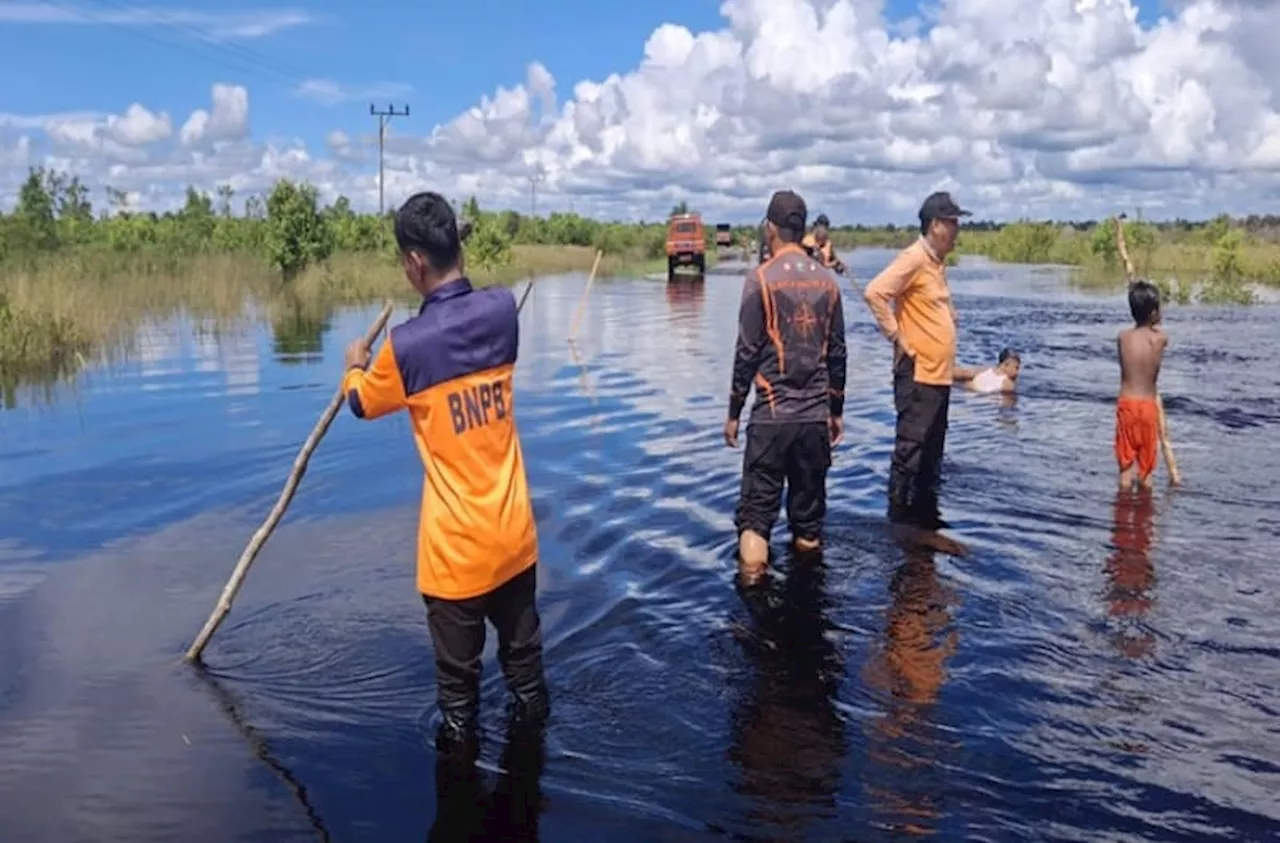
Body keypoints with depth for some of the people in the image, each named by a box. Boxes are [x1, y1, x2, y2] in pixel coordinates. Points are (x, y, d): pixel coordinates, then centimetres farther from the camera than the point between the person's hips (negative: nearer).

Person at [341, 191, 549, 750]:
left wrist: (355, 367, 25)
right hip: (513, 529, 4)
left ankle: (460, 737, 30)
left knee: (458, 662, 14)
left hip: (456, 543, -4)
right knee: (521, 641, 23)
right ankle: (531, 713, 40)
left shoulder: (406, 346, -19)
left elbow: (363, 403, 4)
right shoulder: (502, 310, -8)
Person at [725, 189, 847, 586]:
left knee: (756, 509, -1)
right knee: (809, 506, 12)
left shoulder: (761, 278, -6)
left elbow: (747, 353, -7)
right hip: (816, 416, 4)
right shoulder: (827, 281, 6)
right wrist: (836, 410, 20)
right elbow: (837, 353, 10)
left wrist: (733, 412, 2)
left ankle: (751, 578, -11)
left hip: (771, 416, -4)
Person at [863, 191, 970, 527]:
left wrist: (950, 319, 13)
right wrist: (898, 338, -18)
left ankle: (926, 513, 22)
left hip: (939, 373, 9)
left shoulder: (938, 262, 15)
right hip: (918, 373, -9)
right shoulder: (914, 258, -12)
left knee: (933, 453, 14)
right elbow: (874, 293, -22)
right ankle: (898, 513, -1)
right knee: (910, 447, -7)